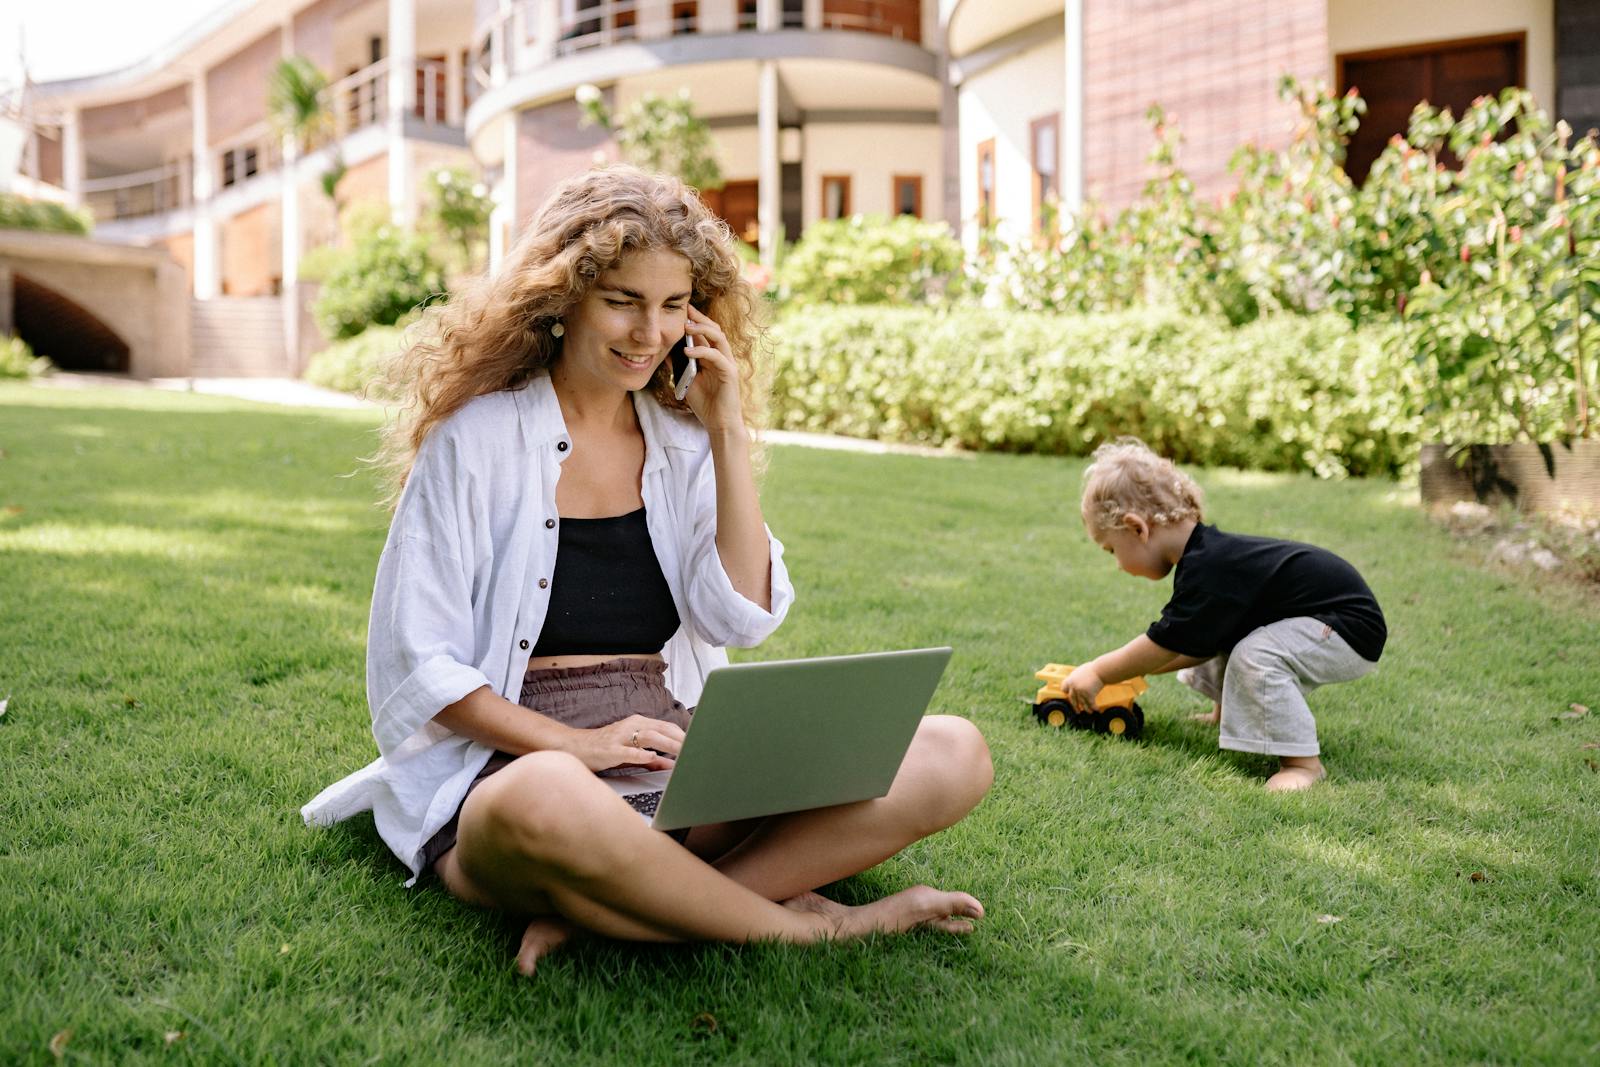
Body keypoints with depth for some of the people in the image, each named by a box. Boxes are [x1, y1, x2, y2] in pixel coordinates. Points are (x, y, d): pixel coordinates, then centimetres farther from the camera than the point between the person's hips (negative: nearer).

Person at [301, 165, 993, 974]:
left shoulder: (682, 443, 13)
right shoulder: (478, 438, 0)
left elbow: (745, 619, 1)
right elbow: (416, 664, -4)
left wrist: (729, 431, -1)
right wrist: (576, 744, -17)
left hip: (684, 768, 5)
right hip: (517, 763, -5)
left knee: (952, 755, -16)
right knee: (546, 803, -43)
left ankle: (602, 914, -25)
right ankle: (810, 925, -19)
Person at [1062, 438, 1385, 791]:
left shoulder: (1208, 571, -28)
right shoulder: (1209, 554, 3)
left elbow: (1165, 644, -21)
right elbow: (1194, 646, 8)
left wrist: (1099, 673, -10)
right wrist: (1135, 666, 8)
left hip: (1351, 630, -11)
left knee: (1254, 655, -30)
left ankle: (1302, 762, -22)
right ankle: (1229, 711, 28)